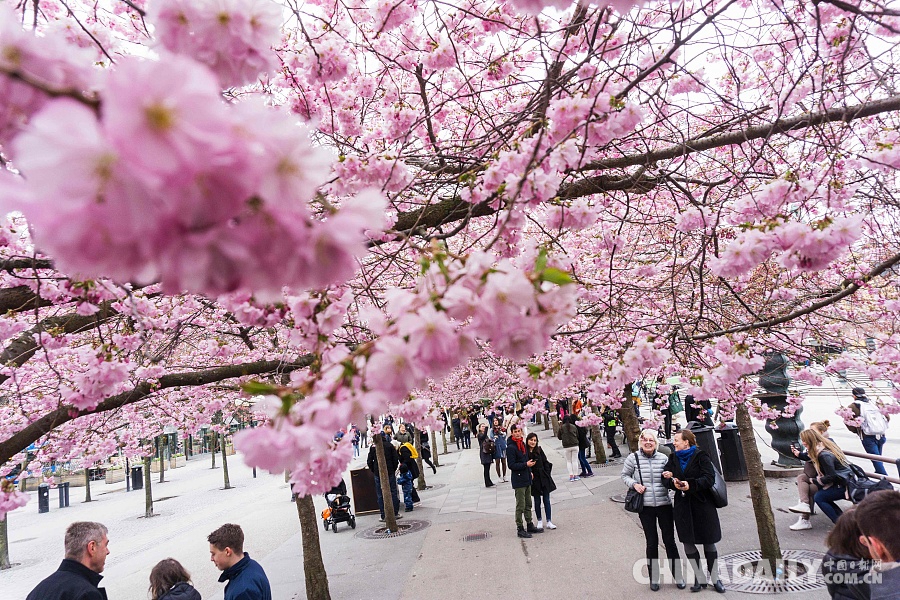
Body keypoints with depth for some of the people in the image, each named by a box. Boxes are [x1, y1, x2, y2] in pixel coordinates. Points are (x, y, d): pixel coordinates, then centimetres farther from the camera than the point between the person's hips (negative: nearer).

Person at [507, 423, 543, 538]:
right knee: (520, 506, -2)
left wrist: (529, 472, 14)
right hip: (518, 480, -8)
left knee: (528, 504, 17)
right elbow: (511, 465, -18)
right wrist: (526, 464, -22)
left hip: (526, 478, 8)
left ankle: (529, 525, 28)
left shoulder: (522, 443, 9)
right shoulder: (511, 447, -17)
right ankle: (520, 529, 8)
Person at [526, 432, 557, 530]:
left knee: (546, 500, 5)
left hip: (544, 478, 2)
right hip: (534, 480, -1)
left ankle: (549, 522, 12)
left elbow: (546, 463, 3)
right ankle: (539, 522, 22)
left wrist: (547, 474, -1)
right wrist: (529, 473, -15)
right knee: (537, 501, 9)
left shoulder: (539, 450, -1)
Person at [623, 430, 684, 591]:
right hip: (645, 506, -1)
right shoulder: (633, 458, -5)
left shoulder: (663, 458, -1)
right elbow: (625, 475, 7)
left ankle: (678, 576, 25)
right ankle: (653, 578, 24)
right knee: (652, 542, 7)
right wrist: (634, 484, -10)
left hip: (664, 505, 1)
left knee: (669, 540, 7)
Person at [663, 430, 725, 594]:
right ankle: (700, 578, 21)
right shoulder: (673, 458, 6)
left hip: (702, 505, -4)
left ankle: (715, 578, 23)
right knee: (688, 543, 7)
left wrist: (690, 485, -29)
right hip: (682, 505, 4)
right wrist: (673, 482, -19)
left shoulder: (701, 456, -9)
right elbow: (666, 478, 2)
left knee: (708, 542, 7)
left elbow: (709, 478, -18)